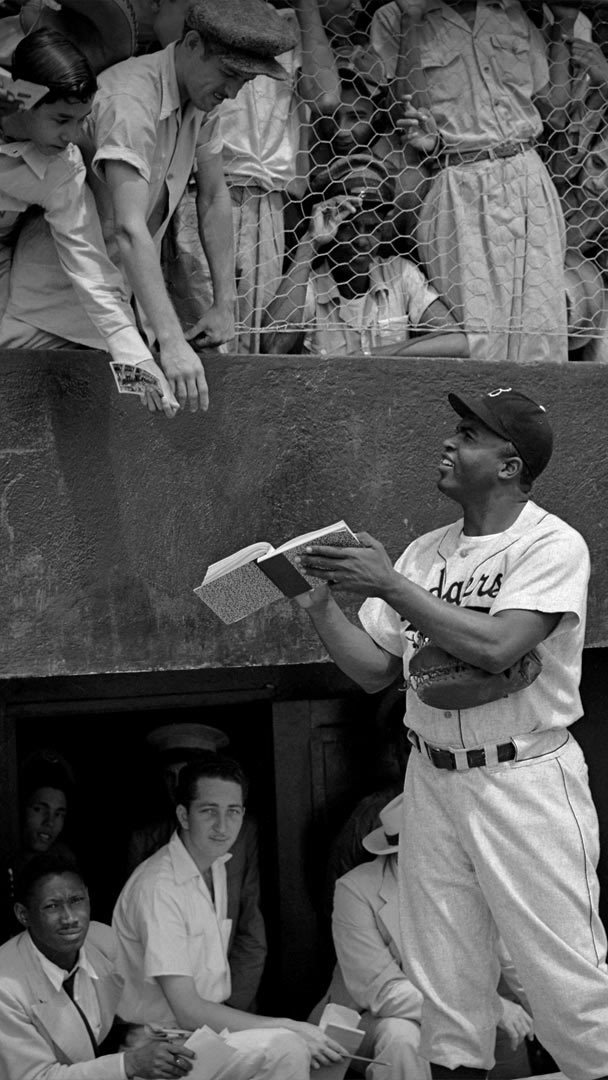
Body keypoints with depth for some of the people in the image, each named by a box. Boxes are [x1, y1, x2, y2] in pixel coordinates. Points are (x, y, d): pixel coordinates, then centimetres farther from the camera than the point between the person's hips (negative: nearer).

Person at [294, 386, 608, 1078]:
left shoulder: (552, 545, -8)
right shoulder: (424, 552, 11)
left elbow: (495, 647, -23)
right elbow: (374, 671, 12)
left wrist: (389, 584, -19)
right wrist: (319, 602, -2)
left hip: (525, 782, -6)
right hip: (432, 781, 6)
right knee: (445, 985, 11)